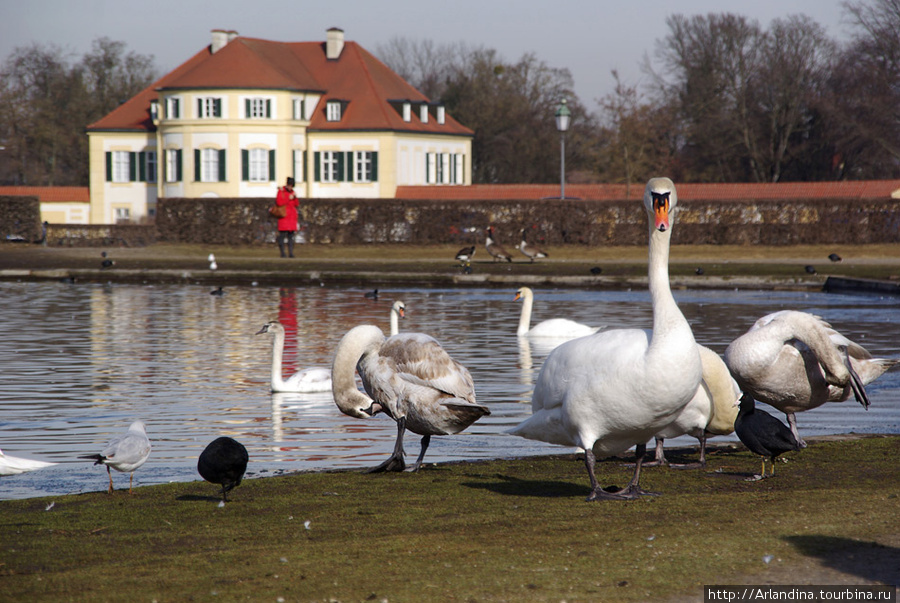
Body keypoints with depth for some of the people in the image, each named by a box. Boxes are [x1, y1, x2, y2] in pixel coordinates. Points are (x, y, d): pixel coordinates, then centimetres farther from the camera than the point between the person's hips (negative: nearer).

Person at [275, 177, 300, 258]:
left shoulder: (292, 192, 15)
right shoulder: (281, 191, -3)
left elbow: (297, 205, 13)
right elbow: (279, 202, -17)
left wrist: (295, 198, -5)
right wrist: (288, 198, -17)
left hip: (292, 217, 6)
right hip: (284, 217, -6)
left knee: (291, 235, 2)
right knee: (283, 234, -8)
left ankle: (291, 252, 2)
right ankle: (282, 253, -4)